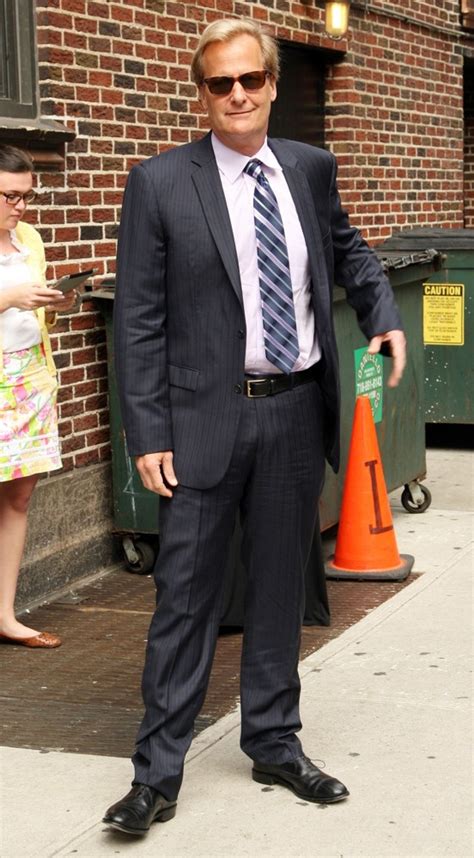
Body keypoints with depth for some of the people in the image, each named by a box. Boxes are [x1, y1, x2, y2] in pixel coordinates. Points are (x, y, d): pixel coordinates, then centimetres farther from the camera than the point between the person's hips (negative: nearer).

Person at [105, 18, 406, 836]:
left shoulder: (311, 169, 5)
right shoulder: (160, 183, -7)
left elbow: (346, 249, 24)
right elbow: (138, 321, -7)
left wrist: (382, 313, 4)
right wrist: (148, 434, -11)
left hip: (297, 409, 4)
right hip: (208, 417, -4)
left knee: (280, 586, 14)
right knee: (185, 593, 0)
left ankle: (275, 743, 29)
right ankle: (158, 772, 9)